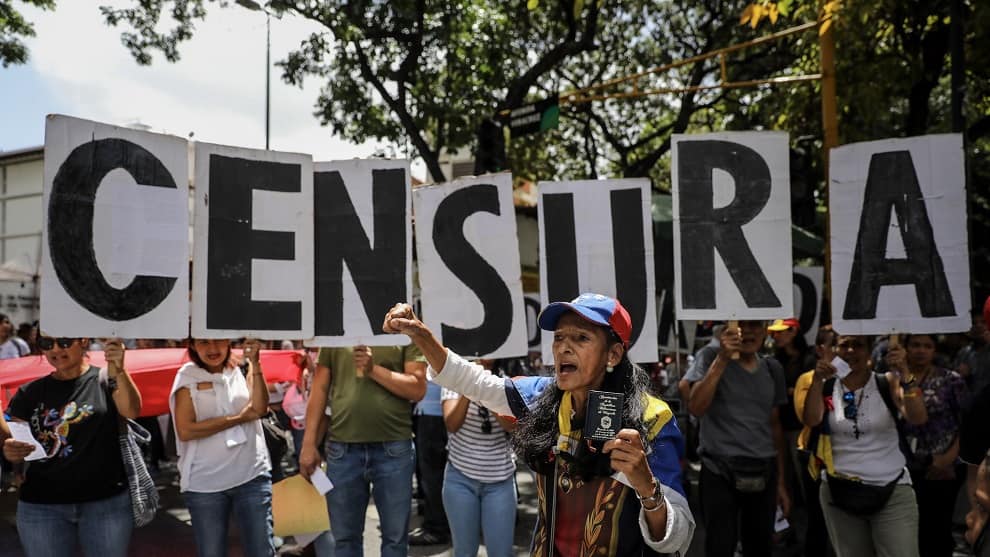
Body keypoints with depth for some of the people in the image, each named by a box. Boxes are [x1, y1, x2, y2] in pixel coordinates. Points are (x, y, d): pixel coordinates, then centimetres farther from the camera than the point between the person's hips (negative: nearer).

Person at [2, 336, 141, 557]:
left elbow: (131, 411, -19)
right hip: (41, 506, 2)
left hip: (107, 502, -2)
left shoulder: (105, 379, 0)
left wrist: (118, 370, -34)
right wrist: (10, 452, -17)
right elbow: (12, 444, 6)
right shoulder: (30, 393, 7)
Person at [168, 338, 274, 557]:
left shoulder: (240, 370, 4)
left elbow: (260, 408, -10)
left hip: (252, 476, 2)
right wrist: (240, 417, -10)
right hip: (204, 483, -1)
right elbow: (185, 430, -12)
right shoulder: (187, 377, -2)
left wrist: (254, 363, -16)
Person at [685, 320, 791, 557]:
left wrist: (781, 482, 14)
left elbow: (775, 426, 15)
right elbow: (696, 408, -19)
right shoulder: (711, 359, -3)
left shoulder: (772, 369, 10)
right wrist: (722, 359, -23)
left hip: (764, 474, 4)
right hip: (720, 472, -4)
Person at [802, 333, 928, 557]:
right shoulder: (827, 387, 2)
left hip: (893, 491, -1)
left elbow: (918, 418, -15)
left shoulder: (887, 383, 0)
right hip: (839, 492, 2)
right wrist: (817, 380, -28)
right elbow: (811, 420, -16)